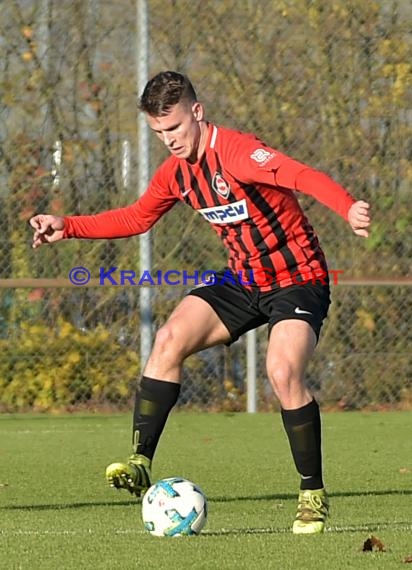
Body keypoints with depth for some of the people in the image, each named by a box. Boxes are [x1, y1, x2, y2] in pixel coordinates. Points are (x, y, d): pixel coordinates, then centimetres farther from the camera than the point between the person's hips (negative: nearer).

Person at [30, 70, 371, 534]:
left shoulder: (234, 150, -23)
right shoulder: (175, 173, 2)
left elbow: (302, 176, -38)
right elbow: (136, 218, 19)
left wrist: (348, 208, -57)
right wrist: (67, 227, 11)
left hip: (298, 278, -7)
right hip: (243, 279, 7)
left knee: (283, 372, -27)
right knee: (170, 340, -14)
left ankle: (313, 496, -11)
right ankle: (140, 464, -13)